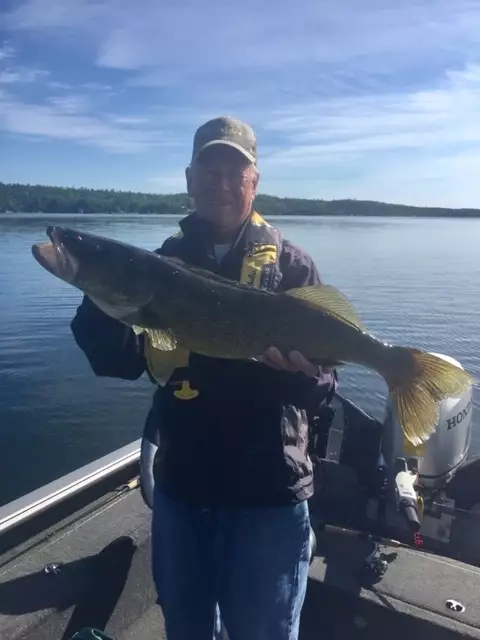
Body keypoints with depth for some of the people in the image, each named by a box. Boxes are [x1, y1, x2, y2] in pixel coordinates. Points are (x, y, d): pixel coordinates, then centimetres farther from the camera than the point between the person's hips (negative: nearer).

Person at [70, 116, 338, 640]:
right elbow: (120, 362, -4)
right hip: (180, 485, 3)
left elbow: (321, 387, -10)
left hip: (267, 492, -3)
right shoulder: (163, 262, 3)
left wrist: (301, 370, -32)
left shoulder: (290, 265, -5)